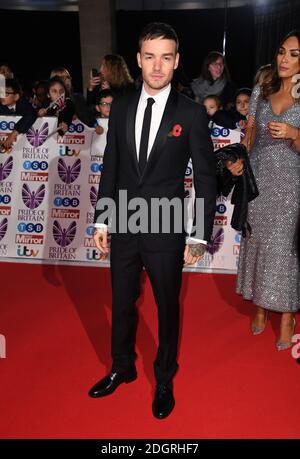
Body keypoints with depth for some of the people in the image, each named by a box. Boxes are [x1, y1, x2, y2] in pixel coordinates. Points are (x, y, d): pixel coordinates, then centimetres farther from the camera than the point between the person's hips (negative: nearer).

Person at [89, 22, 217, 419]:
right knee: (122, 304, 18)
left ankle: (165, 379, 37)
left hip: (166, 230, -3)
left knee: (168, 308, 14)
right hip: (123, 226, 4)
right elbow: (110, 167, 7)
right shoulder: (121, 107, 3)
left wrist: (200, 235, -9)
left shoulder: (192, 113, -8)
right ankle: (122, 368, 43)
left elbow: (206, 177, -6)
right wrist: (101, 220, 5)